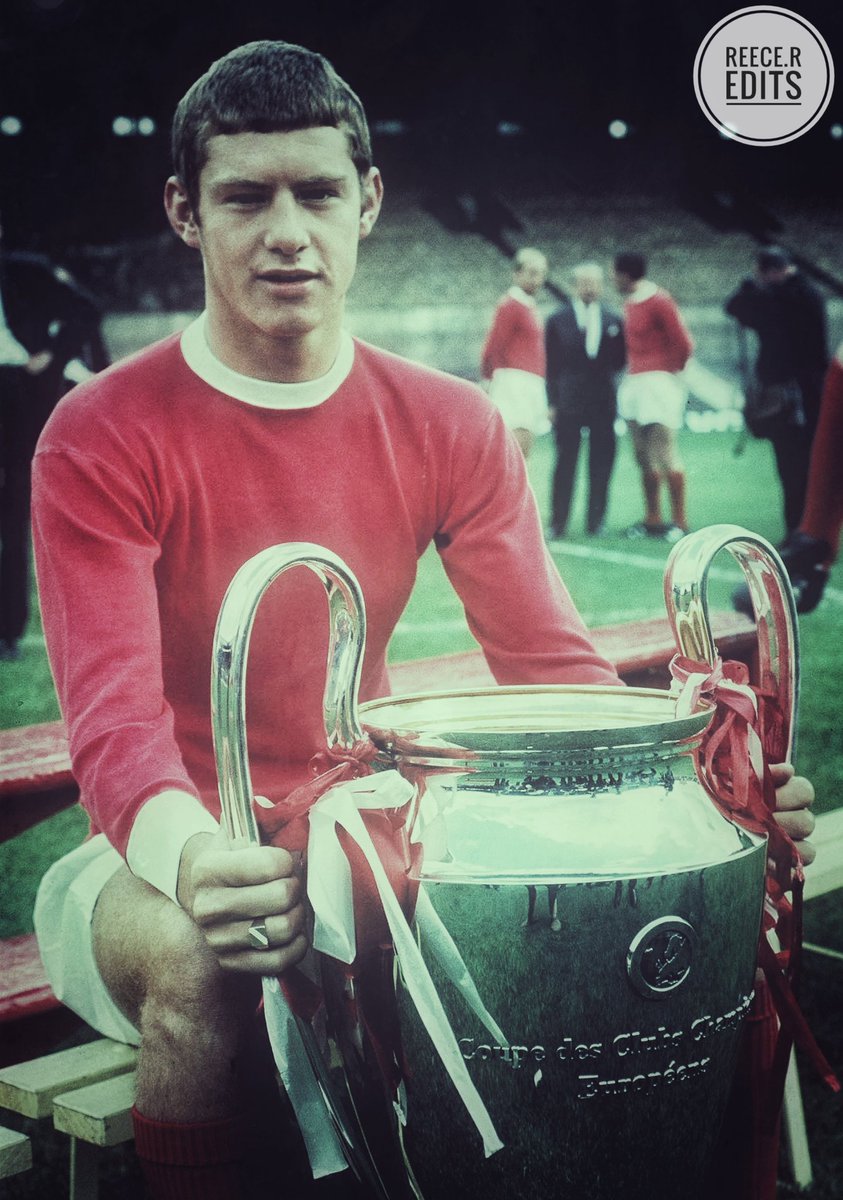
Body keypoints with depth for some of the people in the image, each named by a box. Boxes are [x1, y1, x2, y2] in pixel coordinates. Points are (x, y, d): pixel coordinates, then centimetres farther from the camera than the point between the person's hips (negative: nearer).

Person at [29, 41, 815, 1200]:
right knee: (199, 965, -37)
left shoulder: (450, 429, 1)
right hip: (163, 860, -3)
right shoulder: (101, 440, -12)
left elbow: (552, 664, -5)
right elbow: (117, 721, -23)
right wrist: (188, 856, -46)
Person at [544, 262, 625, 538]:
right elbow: (551, 365, 3)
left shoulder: (613, 321, 10)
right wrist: (552, 402, -3)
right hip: (568, 402, -2)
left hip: (603, 402, 2)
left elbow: (620, 359, 15)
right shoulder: (558, 321, 5)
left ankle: (595, 521, 9)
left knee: (601, 463, 2)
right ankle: (558, 523, 3)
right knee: (565, 462, -1)